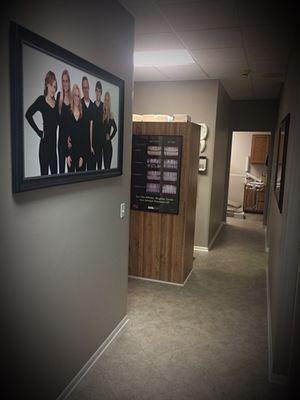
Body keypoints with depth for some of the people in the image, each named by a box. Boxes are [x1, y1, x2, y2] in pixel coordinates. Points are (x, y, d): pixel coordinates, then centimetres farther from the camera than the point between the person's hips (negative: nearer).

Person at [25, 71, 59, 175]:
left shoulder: (56, 102, 13)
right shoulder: (41, 100, -3)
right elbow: (28, 114, -8)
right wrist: (38, 131, -7)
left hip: (54, 142, 6)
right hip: (45, 142, -5)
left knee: (55, 172, 10)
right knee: (44, 172, -2)